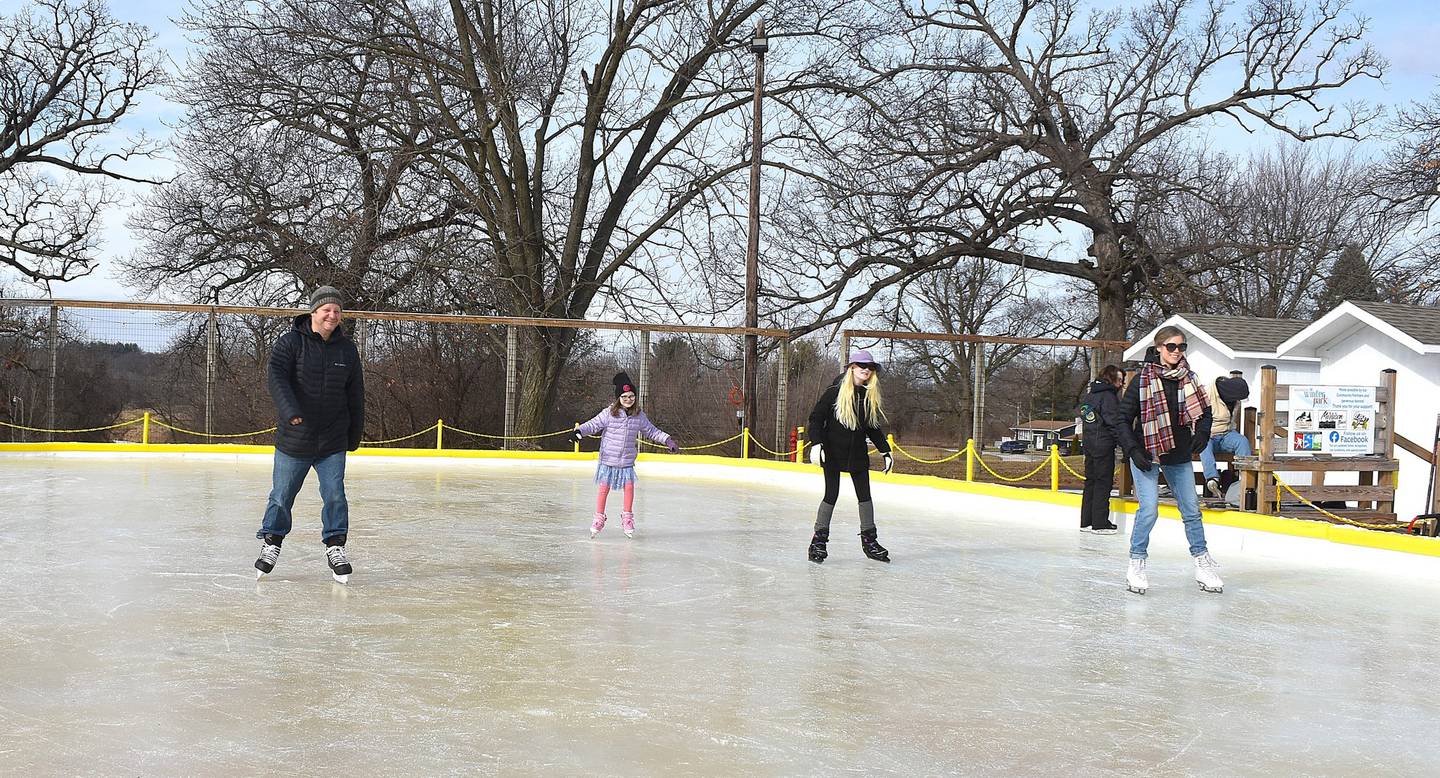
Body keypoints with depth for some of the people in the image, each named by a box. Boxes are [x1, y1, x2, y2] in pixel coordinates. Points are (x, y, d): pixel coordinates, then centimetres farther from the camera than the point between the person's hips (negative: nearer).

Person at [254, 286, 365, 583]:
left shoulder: (347, 349, 6)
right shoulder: (291, 342, -6)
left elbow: (355, 394, 13)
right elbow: (275, 375, -20)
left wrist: (355, 433, 15)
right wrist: (290, 411, -35)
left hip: (333, 442, 2)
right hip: (293, 438, -2)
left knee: (335, 494, -4)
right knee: (282, 495, 8)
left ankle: (334, 547, 10)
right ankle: (272, 543, 26)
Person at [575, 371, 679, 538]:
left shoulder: (639, 416, 1)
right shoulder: (609, 413, -10)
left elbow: (651, 431, 12)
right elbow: (593, 425, -11)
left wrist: (667, 440, 10)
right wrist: (579, 431, -26)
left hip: (627, 462, 2)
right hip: (608, 459, -2)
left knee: (629, 487, 0)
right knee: (604, 488, 5)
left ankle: (627, 516, 21)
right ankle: (599, 518, 20)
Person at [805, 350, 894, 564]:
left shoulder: (871, 397, 5)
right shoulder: (834, 393, -10)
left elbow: (873, 428, 15)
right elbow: (815, 418, -9)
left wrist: (886, 451, 12)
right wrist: (816, 443, -20)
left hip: (858, 454, 5)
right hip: (833, 453, -5)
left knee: (864, 495, 6)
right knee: (831, 495, -3)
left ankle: (869, 540, 17)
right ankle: (819, 540, 7)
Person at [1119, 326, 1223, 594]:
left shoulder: (1189, 380, 2)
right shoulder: (1142, 380, -11)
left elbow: (1205, 411, 16)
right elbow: (1124, 418, -8)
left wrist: (1202, 434, -3)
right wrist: (1134, 451, -16)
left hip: (1179, 455, 4)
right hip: (1147, 454, -4)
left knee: (1191, 509, 9)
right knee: (1149, 508, -14)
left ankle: (1202, 563, 21)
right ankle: (1136, 563, 0)